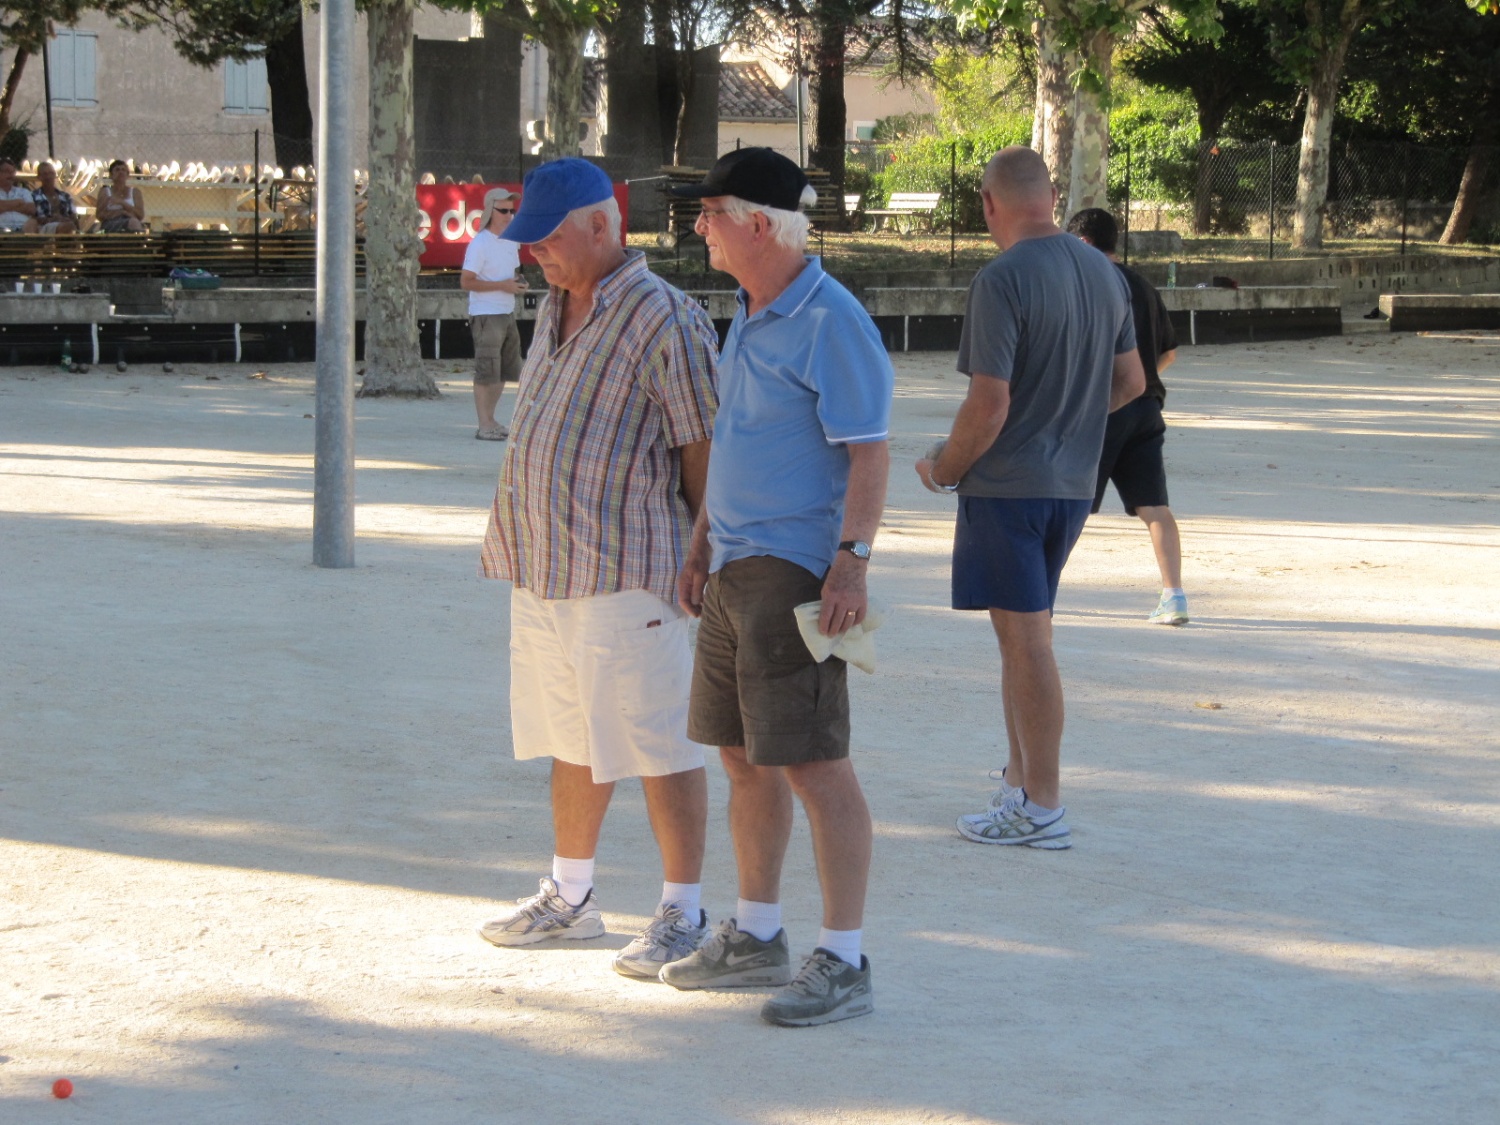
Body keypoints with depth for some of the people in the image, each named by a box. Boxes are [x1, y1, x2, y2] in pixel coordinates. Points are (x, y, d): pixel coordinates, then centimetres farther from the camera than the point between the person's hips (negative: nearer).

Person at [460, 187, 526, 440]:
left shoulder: (511, 241, 12)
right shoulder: (480, 244, -13)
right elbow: (466, 281, -18)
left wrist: (519, 283, 2)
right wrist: (502, 285, -21)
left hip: (507, 313, 9)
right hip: (486, 315, -9)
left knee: (505, 371, 13)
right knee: (486, 372, -7)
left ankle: (490, 420, 23)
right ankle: (484, 426, -3)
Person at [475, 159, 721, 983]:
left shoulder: (662, 319, -13)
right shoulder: (555, 309, 14)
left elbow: (702, 448, -12)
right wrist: (511, 539, 21)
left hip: (625, 571, -9)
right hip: (545, 566, 9)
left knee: (656, 744, -4)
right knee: (571, 738, 17)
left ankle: (683, 914, 3)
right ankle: (570, 897, 28)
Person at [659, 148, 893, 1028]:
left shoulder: (832, 322, -14)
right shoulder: (753, 316, 15)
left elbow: (870, 451, -18)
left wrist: (853, 560, -25)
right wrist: (701, 550, 21)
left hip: (796, 574, -10)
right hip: (738, 568, 10)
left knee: (814, 764, -9)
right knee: (744, 754, 15)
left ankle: (845, 964, -5)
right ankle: (758, 938, 26)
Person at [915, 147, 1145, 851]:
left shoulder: (1002, 281, -18)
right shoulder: (1105, 272, 6)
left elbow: (989, 406, -21)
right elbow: (1131, 381, 15)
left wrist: (942, 469, -6)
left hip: (1007, 482, -8)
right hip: (1073, 482, 8)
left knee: (1025, 637, -3)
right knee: (1025, 631, 18)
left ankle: (1041, 810, 2)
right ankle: (1022, 779, 25)